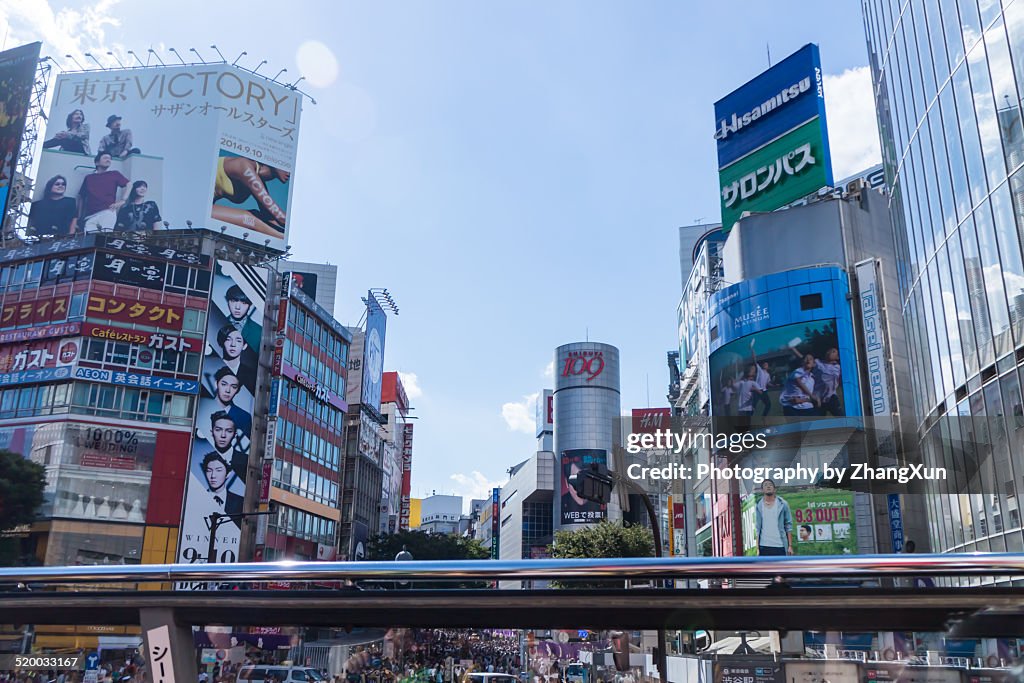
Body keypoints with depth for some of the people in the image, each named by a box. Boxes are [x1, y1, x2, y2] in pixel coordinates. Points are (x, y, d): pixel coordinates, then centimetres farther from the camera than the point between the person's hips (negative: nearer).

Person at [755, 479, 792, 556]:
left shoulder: (783, 504, 1)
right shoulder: (758, 506, 3)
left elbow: (788, 526, 2)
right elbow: (757, 528, 3)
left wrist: (790, 545, -2)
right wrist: (756, 548, -3)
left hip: (780, 546, -1)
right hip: (764, 546, 1)